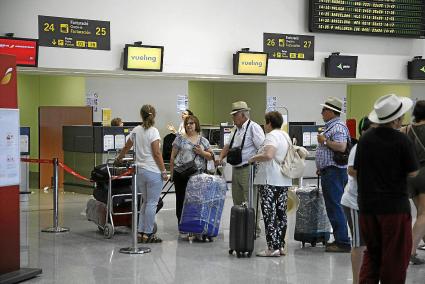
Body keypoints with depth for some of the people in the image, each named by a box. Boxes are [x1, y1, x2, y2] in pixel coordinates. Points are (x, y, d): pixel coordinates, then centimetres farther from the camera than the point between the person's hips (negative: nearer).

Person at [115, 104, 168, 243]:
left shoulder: (136, 130, 8)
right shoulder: (153, 131, -11)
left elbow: (126, 147, 22)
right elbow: (156, 154, -14)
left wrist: (119, 158, 41)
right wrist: (164, 171, -9)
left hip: (140, 170, 7)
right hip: (153, 172, -7)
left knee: (145, 202, 17)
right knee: (152, 203, 1)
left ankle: (140, 232, 15)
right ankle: (148, 234, 3)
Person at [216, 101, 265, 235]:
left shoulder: (253, 127, -10)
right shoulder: (237, 130, 17)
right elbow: (228, 146, 26)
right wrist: (221, 157, 9)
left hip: (249, 170, -9)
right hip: (236, 170, 9)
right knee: (237, 202, 12)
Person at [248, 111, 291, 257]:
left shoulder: (272, 136, -11)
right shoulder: (285, 135, 18)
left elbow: (268, 155, -26)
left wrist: (253, 158, -11)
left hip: (270, 181, -9)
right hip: (284, 180, 9)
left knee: (270, 214, -7)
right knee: (281, 213, 11)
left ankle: (273, 247, -7)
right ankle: (280, 246, 14)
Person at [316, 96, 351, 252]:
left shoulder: (338, 127, -13)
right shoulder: (330, 126, 20)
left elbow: (341, 147, -27)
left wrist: (325, 141, -18)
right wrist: (321, 168, 23)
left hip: (334, 172, -11)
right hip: (328, 172, 11)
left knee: (335, 206, -11)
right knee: (332, 206, 12)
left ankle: (343, 242, -10)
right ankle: (339, 239, 18)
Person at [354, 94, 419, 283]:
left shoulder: (365, 138, 0)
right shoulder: (401, 140, -14)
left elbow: (355, 171, 6)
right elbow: (413, 172, -7)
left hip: (367, 205, 5)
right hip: (394, 205, -5)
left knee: (372, 251, 18)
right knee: (395, 254, 6)